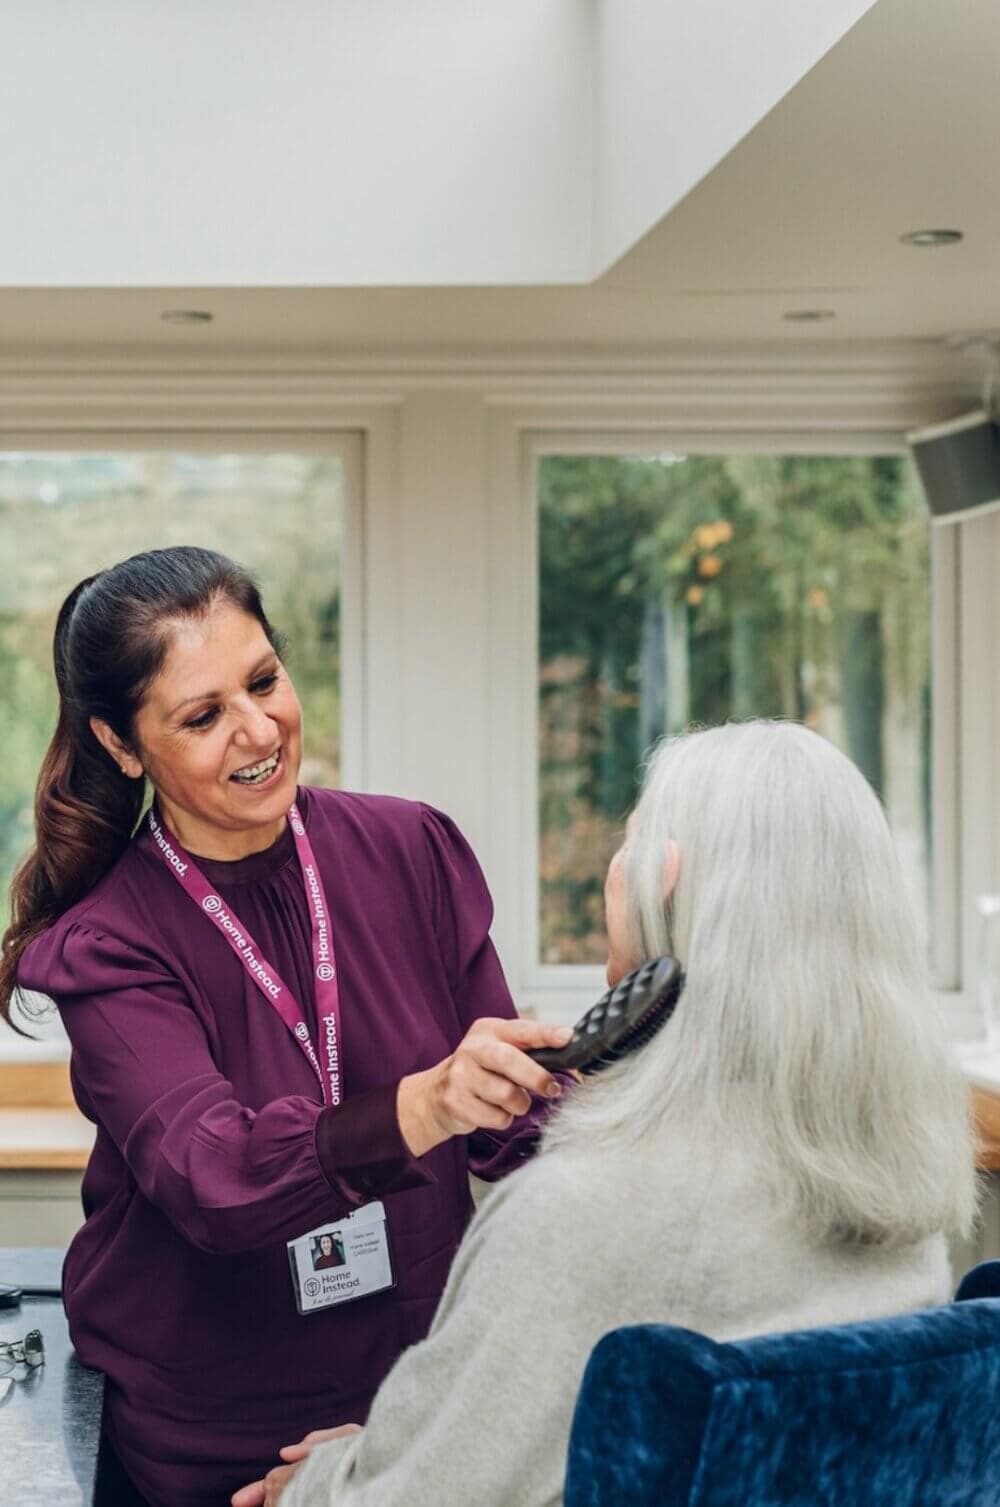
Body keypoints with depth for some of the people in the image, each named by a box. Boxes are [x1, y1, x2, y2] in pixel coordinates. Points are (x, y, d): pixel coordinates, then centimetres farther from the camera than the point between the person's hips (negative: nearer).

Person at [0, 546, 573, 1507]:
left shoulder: (412, 851, -6)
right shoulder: (106, 948, -14)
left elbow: (514, 1129, -2)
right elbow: (211, 1180, -30)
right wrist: (419, 1109, -46)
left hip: (424, 1389, 3)